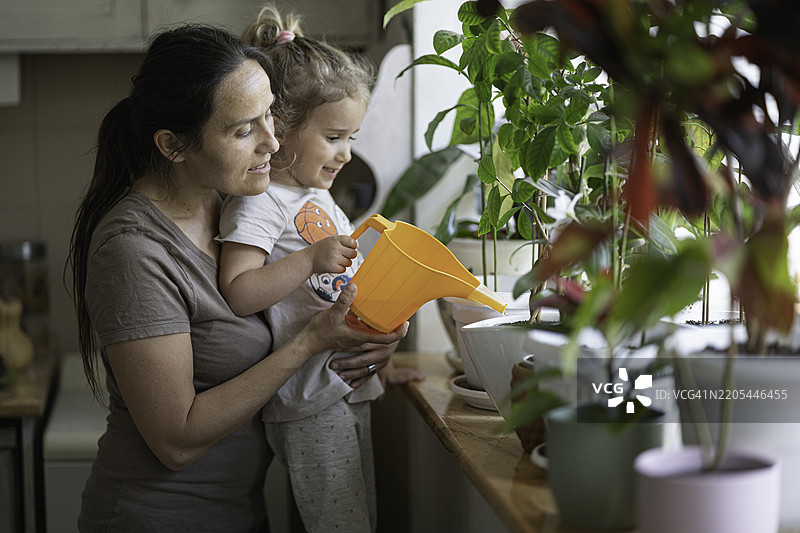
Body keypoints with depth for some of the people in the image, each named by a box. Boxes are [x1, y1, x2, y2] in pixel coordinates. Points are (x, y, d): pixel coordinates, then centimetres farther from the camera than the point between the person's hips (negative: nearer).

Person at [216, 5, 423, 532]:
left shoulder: (318, 197, 17)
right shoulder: (258, 204, -13)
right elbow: (237, 293, -25)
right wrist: (311, 260, -31)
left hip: (351, 390, 10)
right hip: (311, 407, -10)